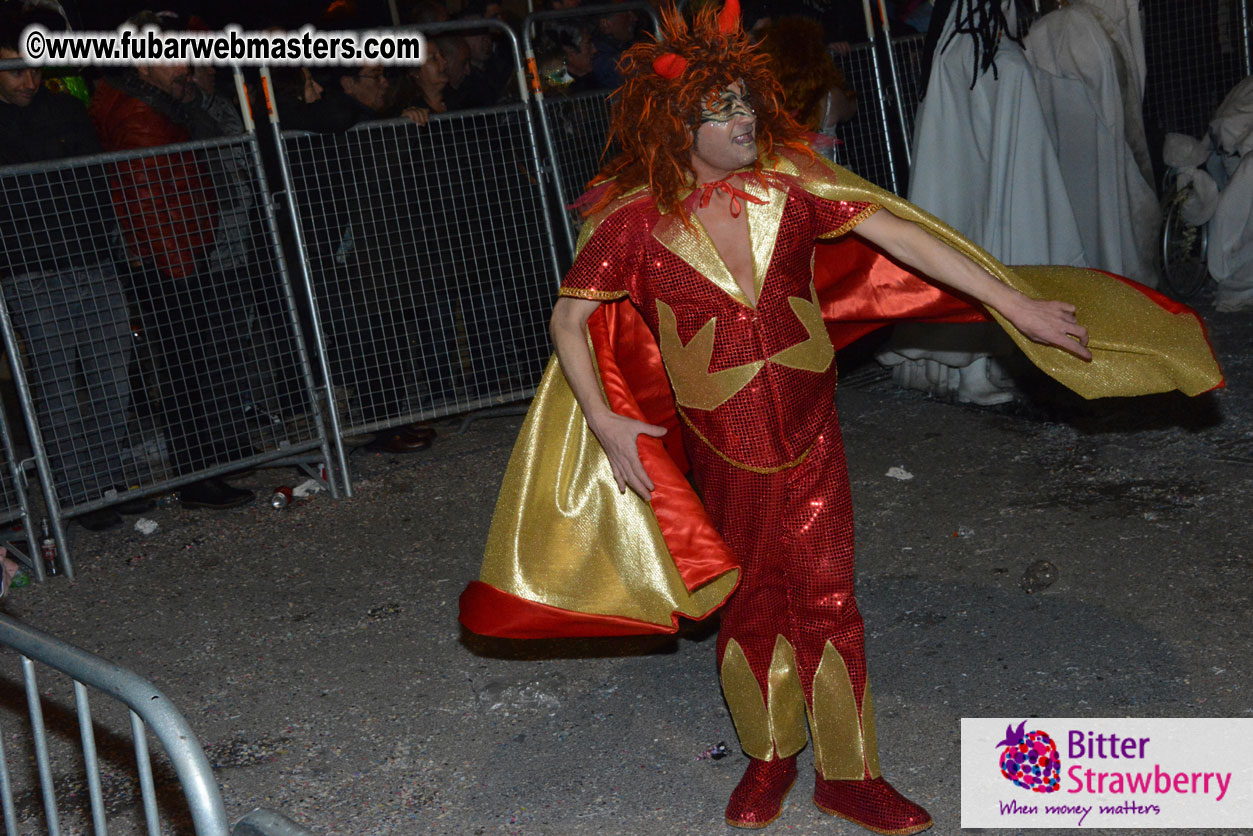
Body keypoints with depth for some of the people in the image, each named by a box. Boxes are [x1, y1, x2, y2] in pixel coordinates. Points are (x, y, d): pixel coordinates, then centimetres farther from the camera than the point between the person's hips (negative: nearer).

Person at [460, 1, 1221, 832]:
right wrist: (606, 424, -17)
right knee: (751, 605, 14)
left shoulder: (788, 180, -8)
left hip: (810, 435, 1)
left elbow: (897, 233, -10)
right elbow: (569, 320, -7)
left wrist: (1018, 304, -13)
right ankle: (769, 758, 37)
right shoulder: (638, 219, -12)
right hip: (722, 451, -1)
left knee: (826, 601, 7)